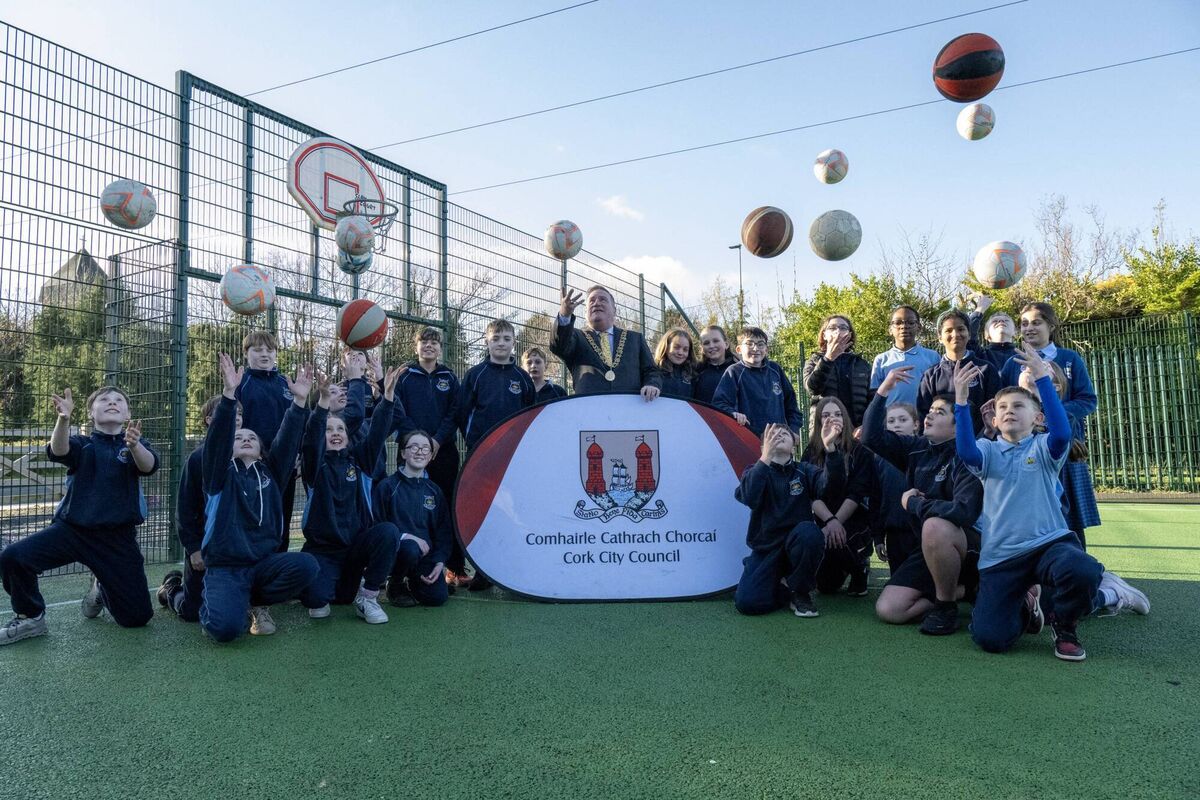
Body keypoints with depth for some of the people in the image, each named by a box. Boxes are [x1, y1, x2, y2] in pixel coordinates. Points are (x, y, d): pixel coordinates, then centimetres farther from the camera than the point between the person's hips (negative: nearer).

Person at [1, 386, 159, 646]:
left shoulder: (136, 446, 3)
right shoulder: (82, 444, 5)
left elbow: (148, 466, -20)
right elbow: (58, 451, -19)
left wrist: (134, 445, -43)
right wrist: (64, 418, -39)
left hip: (118, 537, -1)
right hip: (72, 528, 1)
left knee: (137, 617, -1)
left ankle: (102, 589, 33)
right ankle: (30, 618, 3)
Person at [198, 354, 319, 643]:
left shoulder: (271, 473, 13)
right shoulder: (221, 474, 5)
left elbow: (288, 440, 2)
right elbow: (217, 438, -11)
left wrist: (299, 400, -11)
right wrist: (229, 393, -25)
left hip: (264, 562, 3)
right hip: (224, 567, -3)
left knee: (306, 565, -28)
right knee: (226, 627, -29)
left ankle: (255, 602, 3)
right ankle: (213, 605, 12)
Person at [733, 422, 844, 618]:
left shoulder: (804, 470, 4)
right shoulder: (755, 471, 0)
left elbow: (830, 484, -19)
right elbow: (749, 498, -24)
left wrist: (829, 446, -36)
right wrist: (766, 457, -35)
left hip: (797, 543, 1)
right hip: (765, 547, 0)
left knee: (808, 531, -34)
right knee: (747, 602, -21)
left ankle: (800, 591, -8)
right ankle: (786, 588, 12)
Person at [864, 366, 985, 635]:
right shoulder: (917, 448, 1)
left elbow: (964, 511, -32)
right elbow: (873, 437, -3)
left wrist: (913, 503, -19)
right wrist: (883, 390, -12)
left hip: (965, 548, -6)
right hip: (925, 549, 6)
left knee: (934, 525, -40)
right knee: (888, 610, -9)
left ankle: (946, 606, -16)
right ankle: (961, 590, 10)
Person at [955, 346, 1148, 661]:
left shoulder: (1043, 447, 5)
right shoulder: (988, 450, 7)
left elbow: (1062, 432, -20)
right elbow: (965, 451, -18)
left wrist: (1041, 377, -27)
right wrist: (961, 400, -30)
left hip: (1049, 543, 0)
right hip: (1000, 557, 1)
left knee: (1079, 571, -37)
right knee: (990, 638, -15)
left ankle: (1065, 625, 0)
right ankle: (1025, 609, 22)